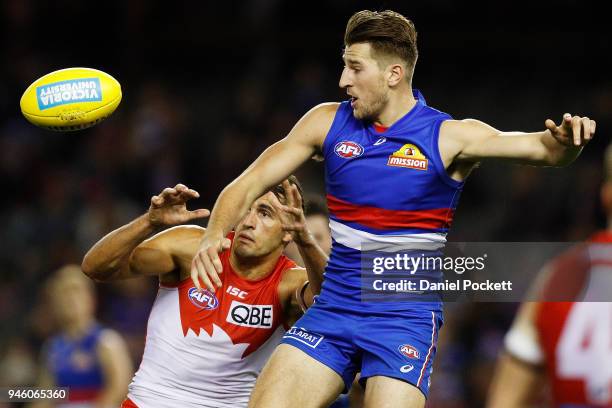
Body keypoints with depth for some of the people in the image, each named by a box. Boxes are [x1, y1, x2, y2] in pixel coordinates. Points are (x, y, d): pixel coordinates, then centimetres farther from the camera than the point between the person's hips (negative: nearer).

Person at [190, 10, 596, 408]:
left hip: (406, 317, -3)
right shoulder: (328, 122, 2)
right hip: (333, 308, 3)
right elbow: (250, 184, 4)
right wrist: (214, 236, -15)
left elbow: (543, 148, -20)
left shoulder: (449, 137, -8)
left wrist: (564, 140, -44)